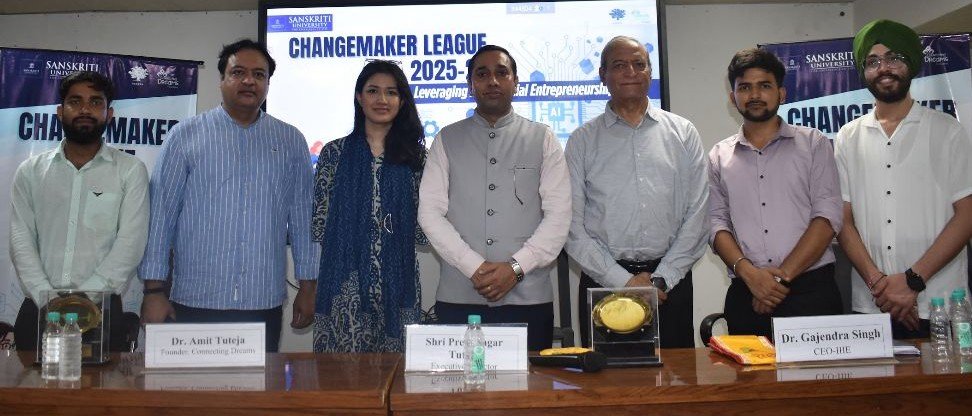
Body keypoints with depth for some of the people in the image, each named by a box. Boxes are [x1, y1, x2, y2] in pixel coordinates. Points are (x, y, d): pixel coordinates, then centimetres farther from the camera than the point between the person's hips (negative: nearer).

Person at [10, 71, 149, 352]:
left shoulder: (130, 170, 1)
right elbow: (21, 241, 3)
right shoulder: (31, 171, 10)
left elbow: (130, 244, -7)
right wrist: (47, 298, -11)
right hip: (38, 309, 2)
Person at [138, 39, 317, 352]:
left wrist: (308, 285, 5)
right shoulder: (185, 136, 3)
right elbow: (160, 214, 1)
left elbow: (303, 217, 8)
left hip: (264, 305, 1)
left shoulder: (291, 142, 8)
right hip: (195, 302, -1)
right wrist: (154, 289, -2)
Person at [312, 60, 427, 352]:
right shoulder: (335, 153, 6)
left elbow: (422, 232, 8)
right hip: (346, 283, -1)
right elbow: (318, 224, 4)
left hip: (398, 282, 1)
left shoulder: (415, 156, 7)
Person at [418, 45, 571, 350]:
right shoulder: (447, 140, 9)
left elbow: (559, 215, 0)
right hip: (458, 298, 1)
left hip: (528, 298, 0)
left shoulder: (542, 139, 8)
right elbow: (430, 213, 1)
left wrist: (516, 267, -10)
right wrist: (474, 267, -9)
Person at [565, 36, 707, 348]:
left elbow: (696, 215, 3)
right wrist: (623, 281, -8)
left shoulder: (683, 133, 9)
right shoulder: (582, 140, 6)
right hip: (602, 283, -1)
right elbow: (572, 226, 0)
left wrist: (662, 279, -6)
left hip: (670, 282, 1)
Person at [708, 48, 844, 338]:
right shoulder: (719, 157, 13)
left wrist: (783, 275, -11)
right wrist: (748, 271, -12)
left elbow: (828, 216, -2)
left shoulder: (813, 143, 8)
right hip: (745, 295, 1)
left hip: (811, 289, -1)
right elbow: (716, 223, 5)